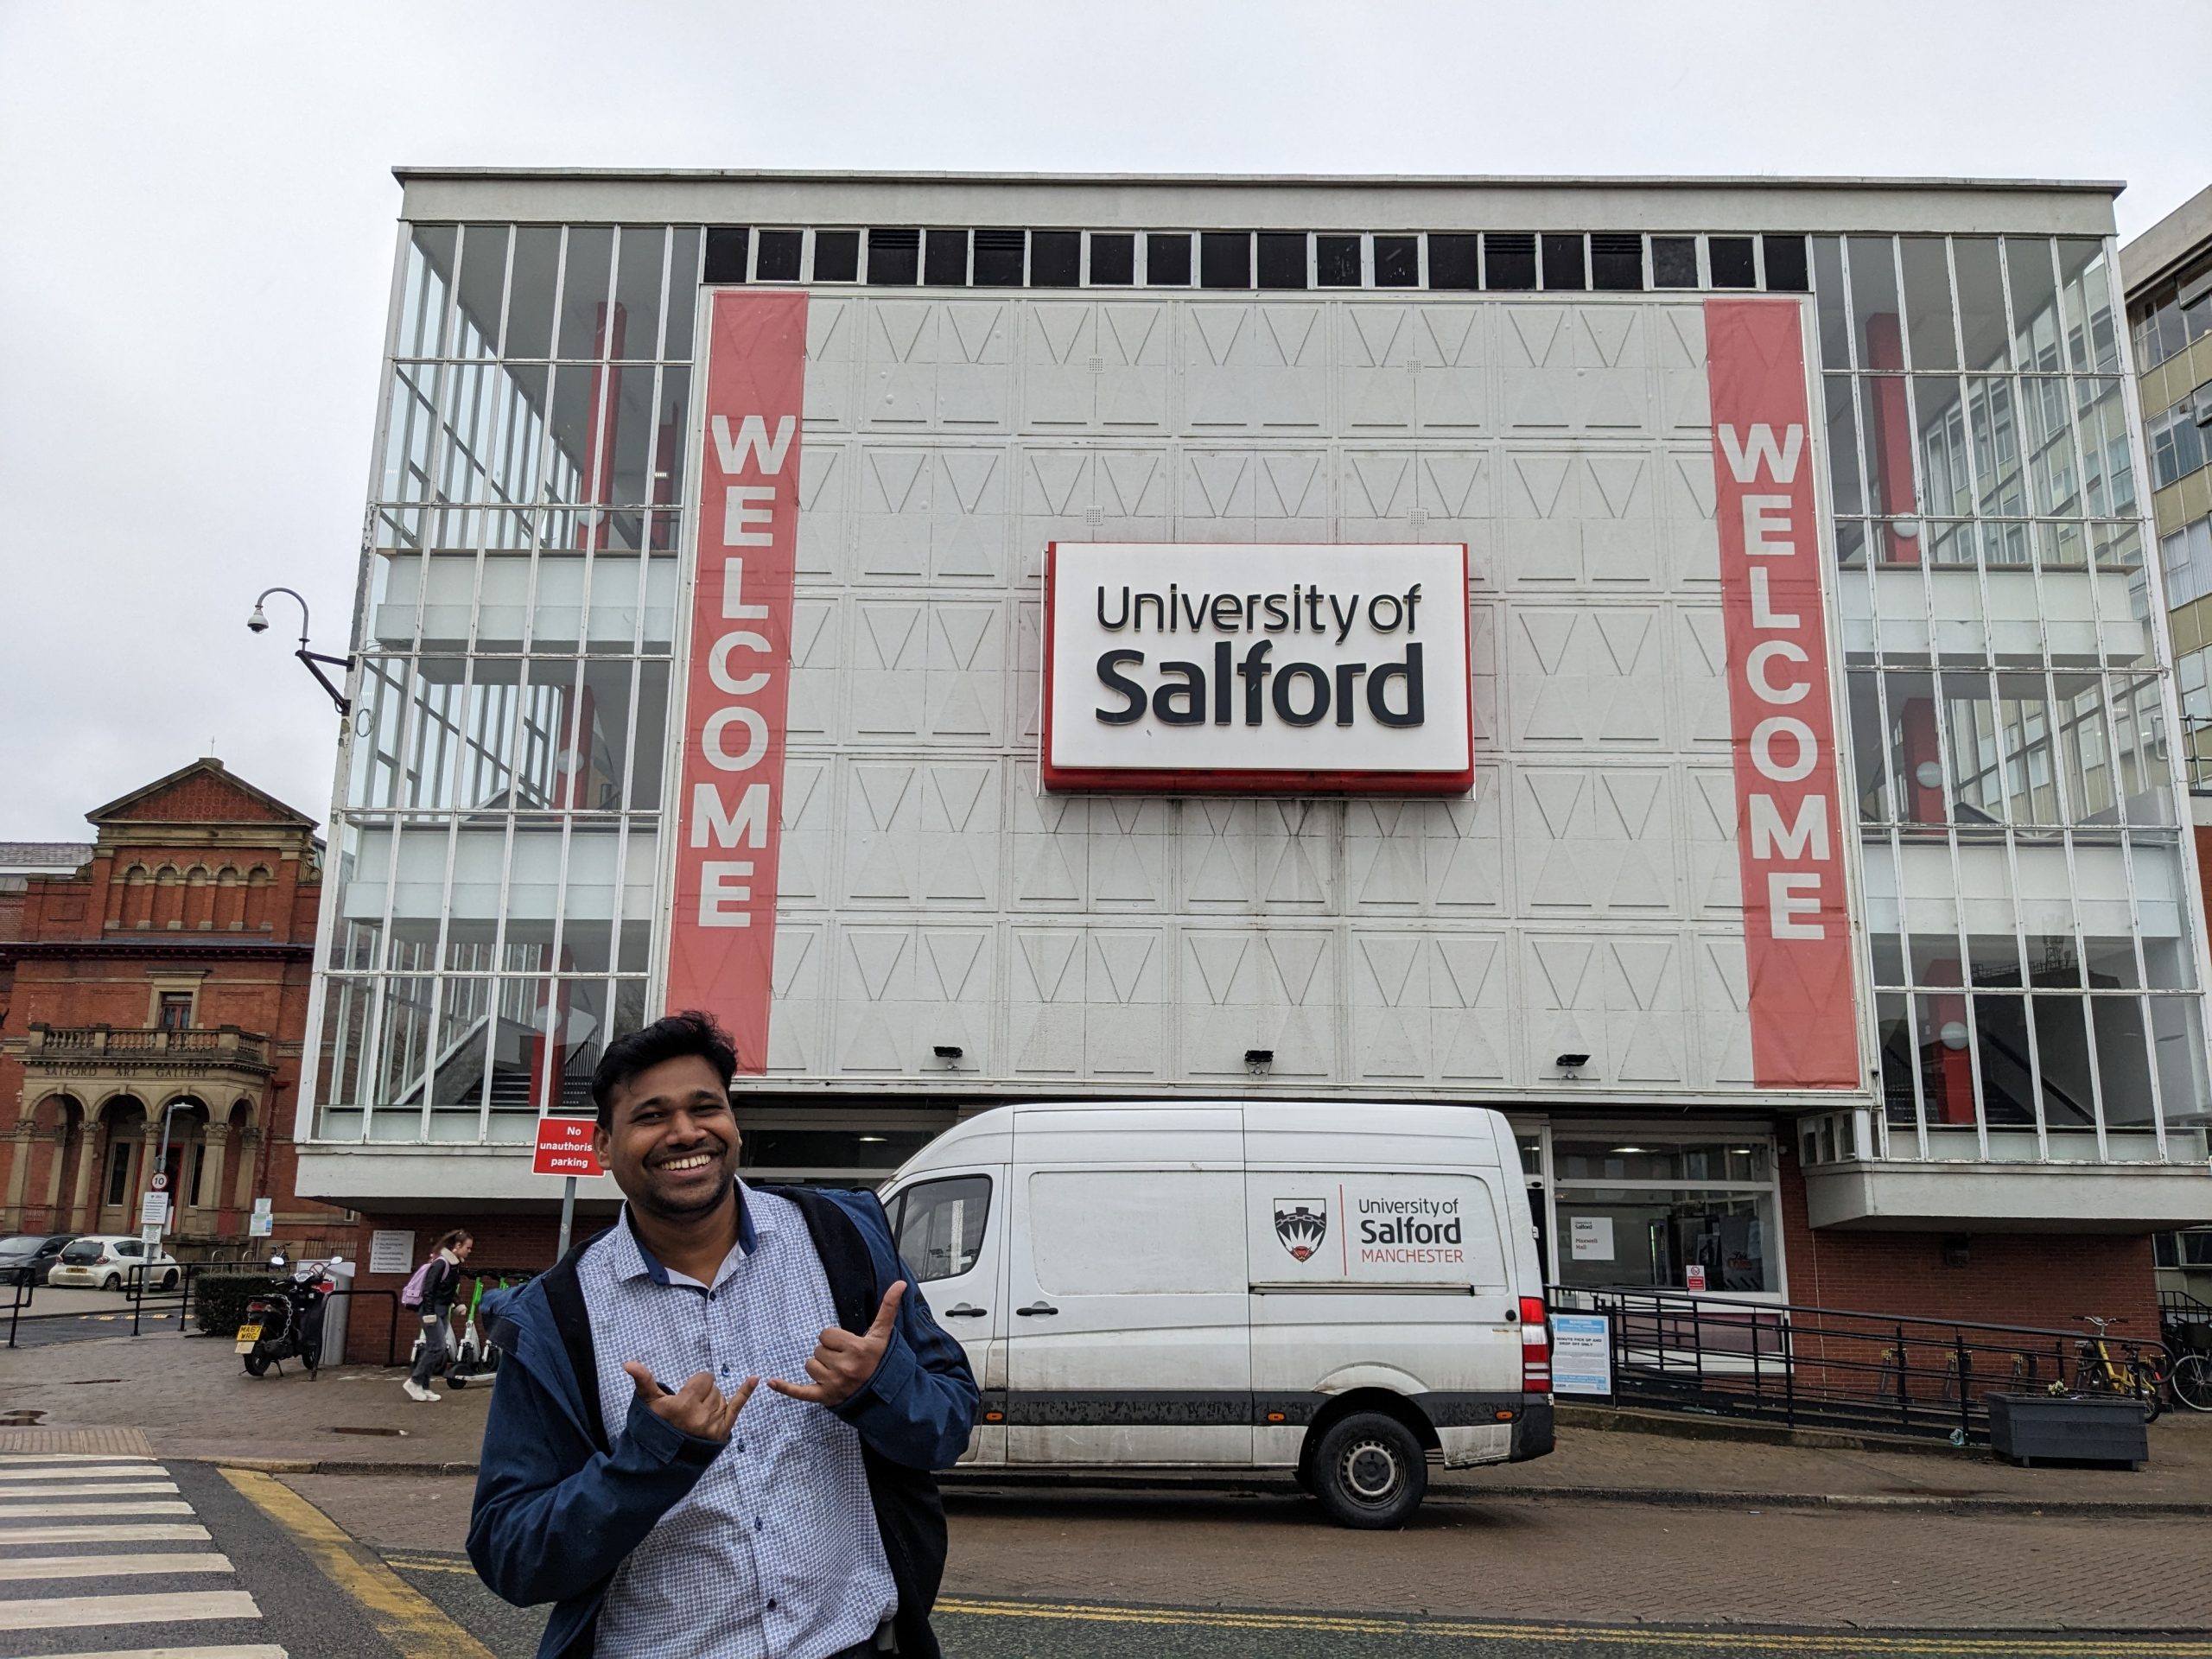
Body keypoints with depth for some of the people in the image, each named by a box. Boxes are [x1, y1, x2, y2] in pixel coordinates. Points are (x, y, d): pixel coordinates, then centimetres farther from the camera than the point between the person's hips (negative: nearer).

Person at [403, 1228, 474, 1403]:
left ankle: (424, 1387, 10)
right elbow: (429, 1289, -21)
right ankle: (414, 1382, -1)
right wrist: (429, 1313, -24)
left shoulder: (455, 1264, 8)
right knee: (438, 1347, -11)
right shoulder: (441, 1262, -18)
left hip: (443, 1310, 9)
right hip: (432, 1309, -9)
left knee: (433, 1348, 7)